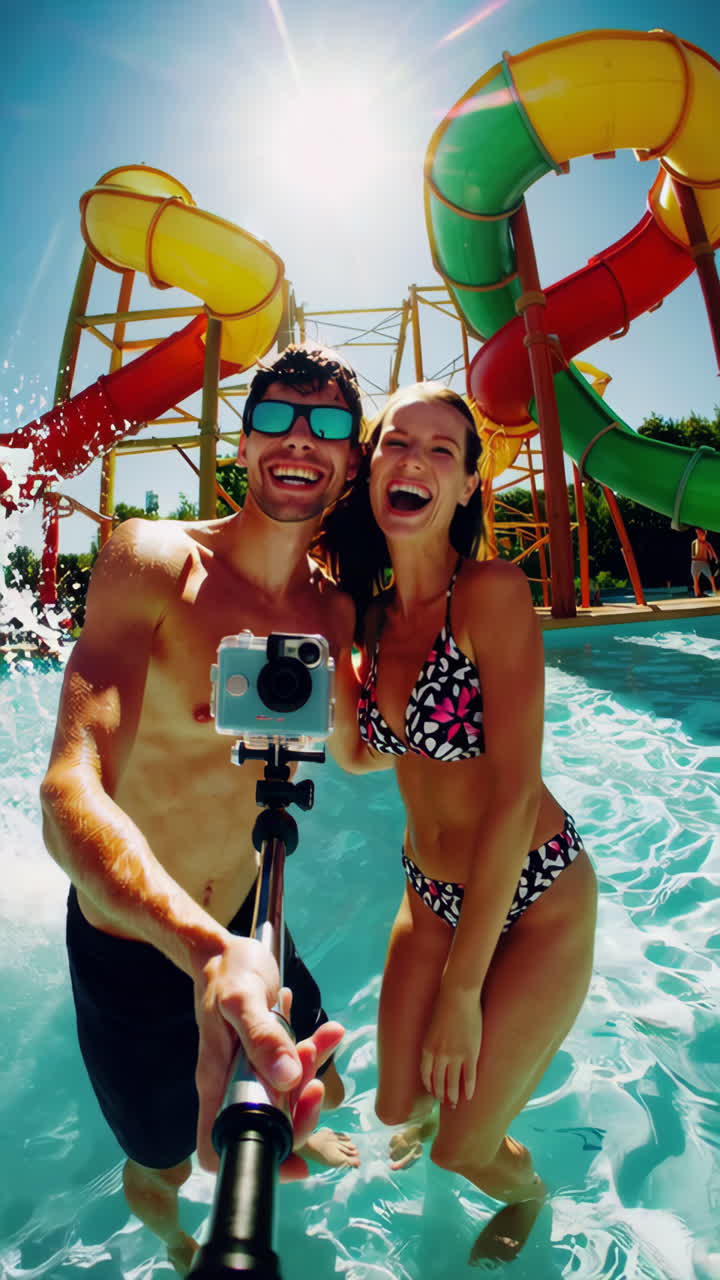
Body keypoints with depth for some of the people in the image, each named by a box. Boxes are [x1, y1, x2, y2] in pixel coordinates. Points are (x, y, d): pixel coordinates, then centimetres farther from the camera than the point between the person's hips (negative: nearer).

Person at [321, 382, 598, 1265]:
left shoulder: (494, 592, -23)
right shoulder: (376, 614, -2)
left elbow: (514, 795, -24)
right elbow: (365, 753, 8)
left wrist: (463, 987, -18)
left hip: (535, 901, -5)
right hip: (431, 893, 5)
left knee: (462, 1148, 8)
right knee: (396, 1104, 19)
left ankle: (527, 1195, 47)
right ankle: (429, 1104, 59)